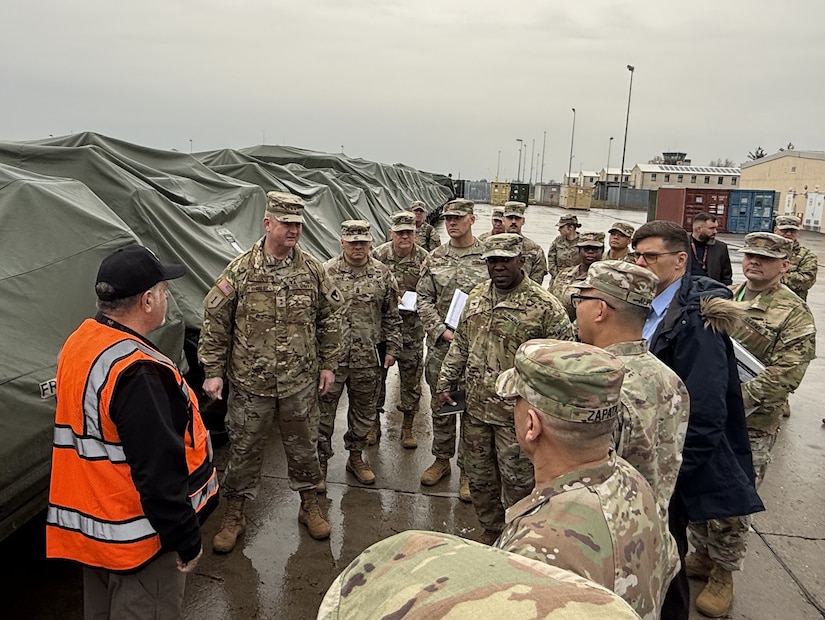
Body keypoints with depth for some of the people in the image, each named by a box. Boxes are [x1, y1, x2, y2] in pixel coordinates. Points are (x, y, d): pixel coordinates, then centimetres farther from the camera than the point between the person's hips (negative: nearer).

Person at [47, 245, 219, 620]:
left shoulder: (79, 343, 2)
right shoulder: (137, 372, -29)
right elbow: (159, 472, -28)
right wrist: (187, 541, -17)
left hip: (89, 523, 9)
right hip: (138, 537, -9)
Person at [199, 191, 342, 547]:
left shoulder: (312, 270, -1)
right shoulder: (240, 271, -8)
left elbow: (329, 320, 8)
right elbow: (215, 323, -4)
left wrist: (328, 364, 7)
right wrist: (213, 371, -4)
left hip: (301, 383, 2)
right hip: (249, 383, -2)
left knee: (303, 445, 16)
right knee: (244, 449, 11)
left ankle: (309, 506, 36)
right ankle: (234, 516, 29)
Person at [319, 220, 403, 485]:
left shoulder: (383, 274, 3)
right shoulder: (326, 272, -3)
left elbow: (391, 316, 9)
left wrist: (392, 348, 5)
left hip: (368, 358, 2)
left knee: (364, 411, 14)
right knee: (323, 410, 4)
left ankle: (356, 457, 33)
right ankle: (320, 462, 20)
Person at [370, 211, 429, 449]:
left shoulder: (423, 258, -3)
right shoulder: (378, 255, -4)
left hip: (412, 325, 0)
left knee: (412, 375, 7)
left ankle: (408, 427, 22)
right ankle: (374, 423, 25)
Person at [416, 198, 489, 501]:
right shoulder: (434, 259, 5)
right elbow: (423, 300, 4)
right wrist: (442, 331, -9)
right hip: (440, 344, 3)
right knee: (440, 405, 14)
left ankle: (468, 470, 19)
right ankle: (441, 459, 32)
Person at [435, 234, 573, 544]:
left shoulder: (544, 305, -13)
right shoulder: (477, 296, 7)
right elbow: (460, 344, 16)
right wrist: (446, 383, 12)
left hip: (516, 413, -6)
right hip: (475, 407, 6)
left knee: (517, 480, 7)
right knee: (478, 475, 19)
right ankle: (491, 529, 40)